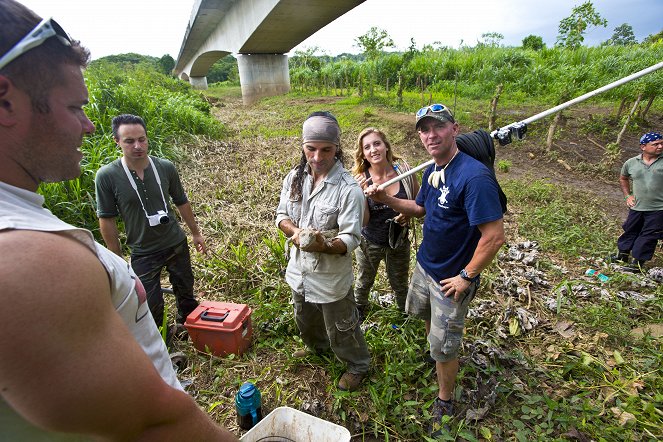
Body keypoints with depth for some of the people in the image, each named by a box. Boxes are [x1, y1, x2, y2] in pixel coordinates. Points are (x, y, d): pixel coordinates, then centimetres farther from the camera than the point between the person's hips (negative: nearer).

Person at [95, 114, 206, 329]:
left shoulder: (166, 167, -9)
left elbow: (181, 202, 3)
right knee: (152, 306, 8)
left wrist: (196, 233, 9)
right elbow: (107, 219, -8)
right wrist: (117, 258, -5)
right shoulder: (106, 176, -16)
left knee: (185, 290, 20)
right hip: (143, 253, -2)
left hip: (176, 244, 3)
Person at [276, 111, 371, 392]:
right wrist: (294, 231, -20)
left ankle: (357, 365, 46)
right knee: (305, 320, 31)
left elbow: (351, 238, -23)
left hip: (332, 275, -6)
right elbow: (282, 214, 2)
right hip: (300, 270, 7)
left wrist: (324, 245, -42)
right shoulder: (294, 177, -5)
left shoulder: (348, 188, -24)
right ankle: (318, 346, 63)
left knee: (340, 329, 15)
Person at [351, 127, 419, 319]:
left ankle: (406, 312, 55)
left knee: (400, 284, 24)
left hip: (399, 241, 1)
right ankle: (359, 308, 56)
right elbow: (363, 221, -18)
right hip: (369, 243, -1)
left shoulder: (404, 170, -16)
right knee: (364, 281, 25)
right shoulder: (361, 179, -18)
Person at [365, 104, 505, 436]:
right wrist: (385, 199, -1)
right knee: (424, 315, 30)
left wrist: (466, 277, -19)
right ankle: (433, 351, 61)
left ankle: (444, 402, 37)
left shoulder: (474, 177, -28)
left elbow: (494, 236, -28)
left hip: (451, 279, -8)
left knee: (443, 349, 9)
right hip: (424, 264, 8)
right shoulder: (432, 171, 0)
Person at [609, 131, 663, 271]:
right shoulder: (631, 163, 0)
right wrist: (627, 195, 8)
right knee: (630, 231, 16)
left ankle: (638, 262, 16)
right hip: (637, 207, 2)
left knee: (648, 237, 5)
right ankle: (623, 254, 33)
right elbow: (623, 178, 19)